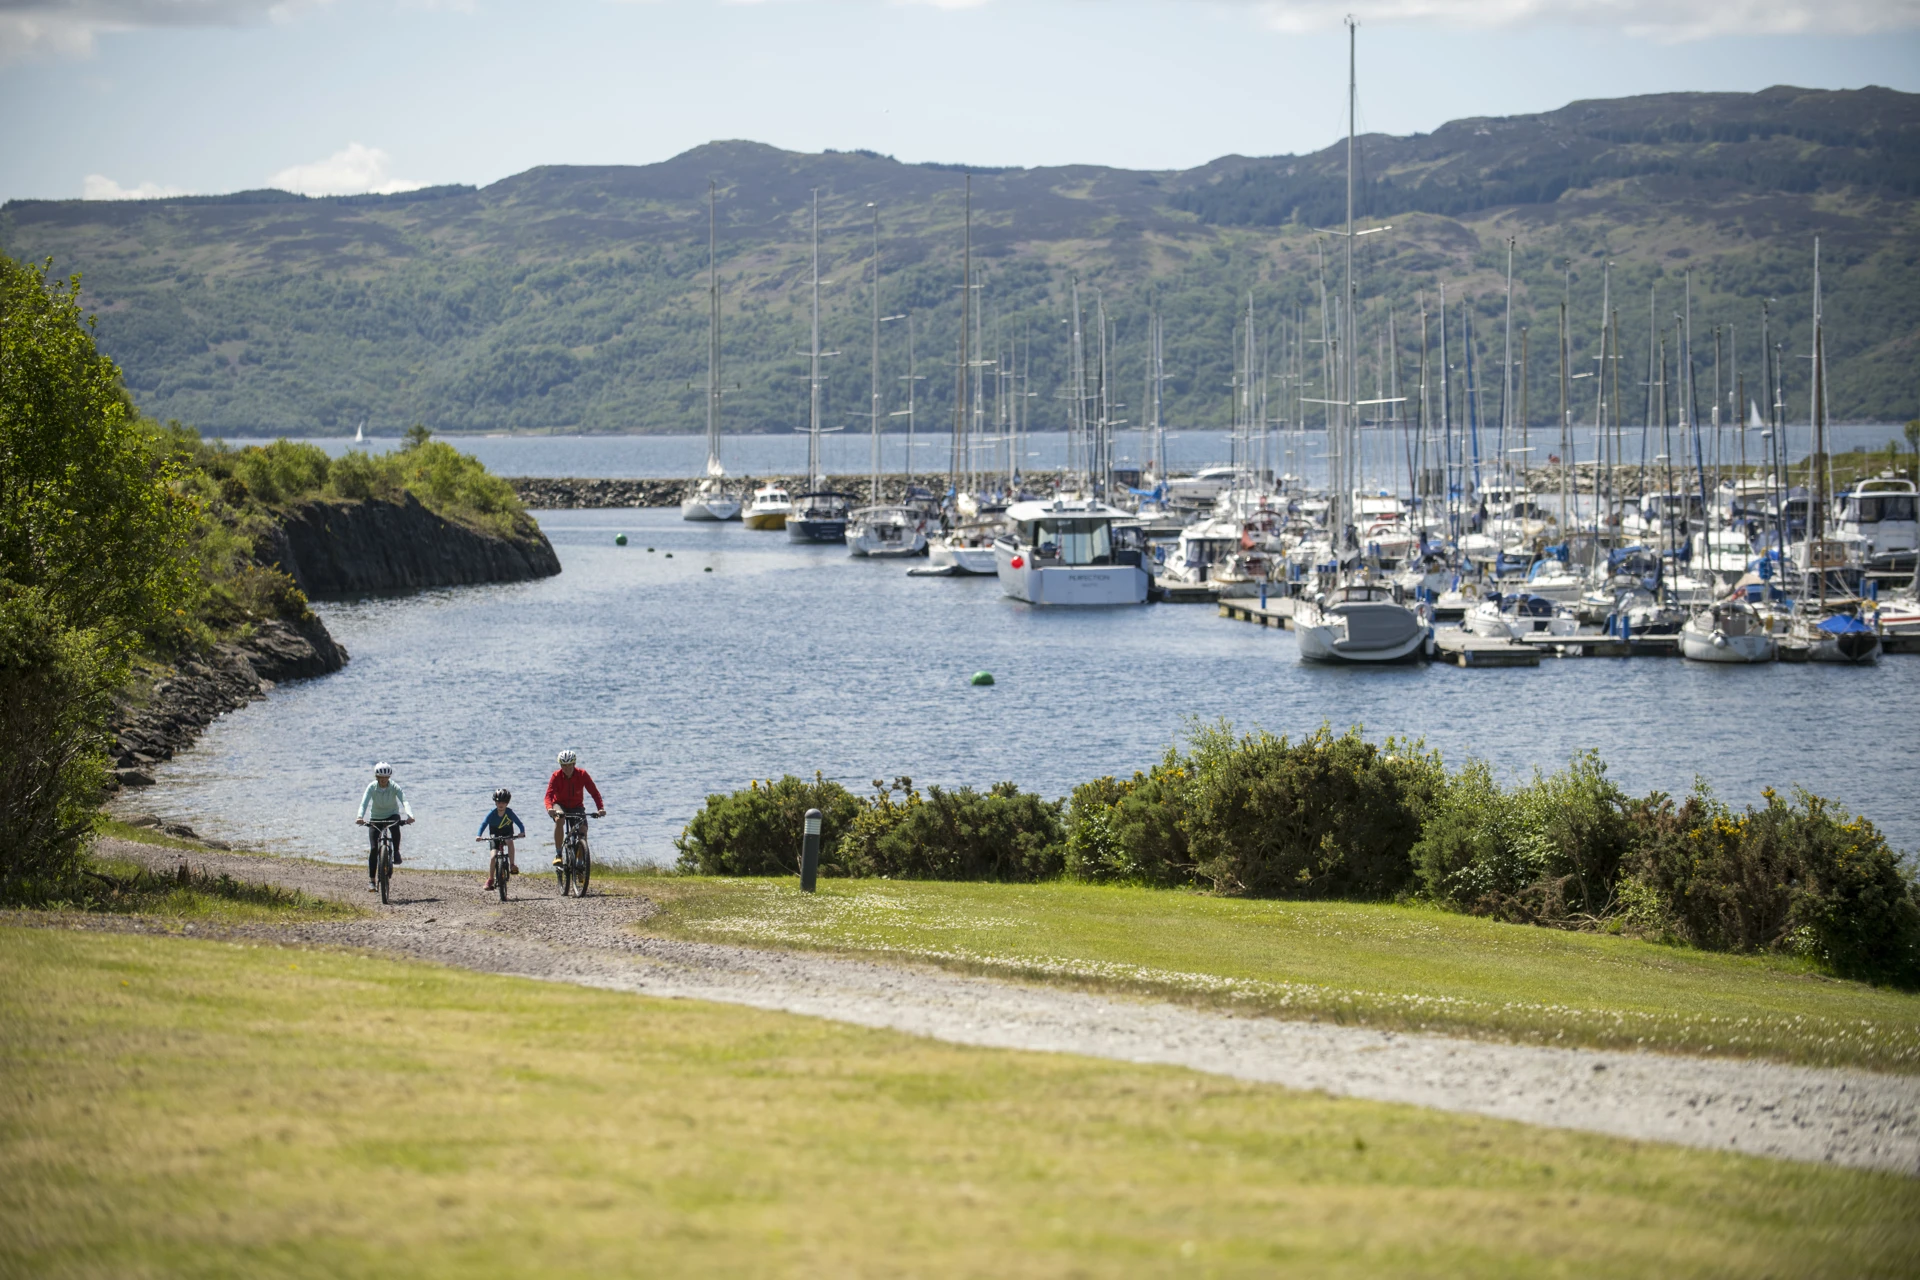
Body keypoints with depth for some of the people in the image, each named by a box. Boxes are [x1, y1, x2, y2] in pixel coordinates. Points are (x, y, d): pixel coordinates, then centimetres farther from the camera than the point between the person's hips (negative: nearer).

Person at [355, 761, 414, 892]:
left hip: (391, 815, 0)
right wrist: (360, 817, -47)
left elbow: (404, 800, -30)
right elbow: (364, 803, -28)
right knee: (373, 849, -12)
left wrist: (409, 815, -49)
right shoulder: (372, 787, -17)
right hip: (375, 818, 0)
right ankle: (371, 880, -6)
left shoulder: (394, 787, -17)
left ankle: (396, 852, -15)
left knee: (396, 821, -37)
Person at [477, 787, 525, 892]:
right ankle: (490, 880, -4)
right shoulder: (492, 813, -19)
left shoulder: (510, 813, -19)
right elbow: (484, 824, -27)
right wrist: (479, 835, -42)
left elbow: (519, 823, -22)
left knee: (510, 842, -35)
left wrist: (522, 832, -42)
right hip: (495, 836, 0)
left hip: (507, 835, 0)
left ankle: (512, 865, -25)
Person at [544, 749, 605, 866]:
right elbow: (549, 795, -28)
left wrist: (601, 808, -34)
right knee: (559, 819, -35)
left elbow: (594, 792, -18)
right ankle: (558, 854, -32)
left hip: (576, 806, 2)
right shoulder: (556, 776, -19)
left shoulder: (582, 774, -16)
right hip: (560, 805, -2)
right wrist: (550, 808, -49)